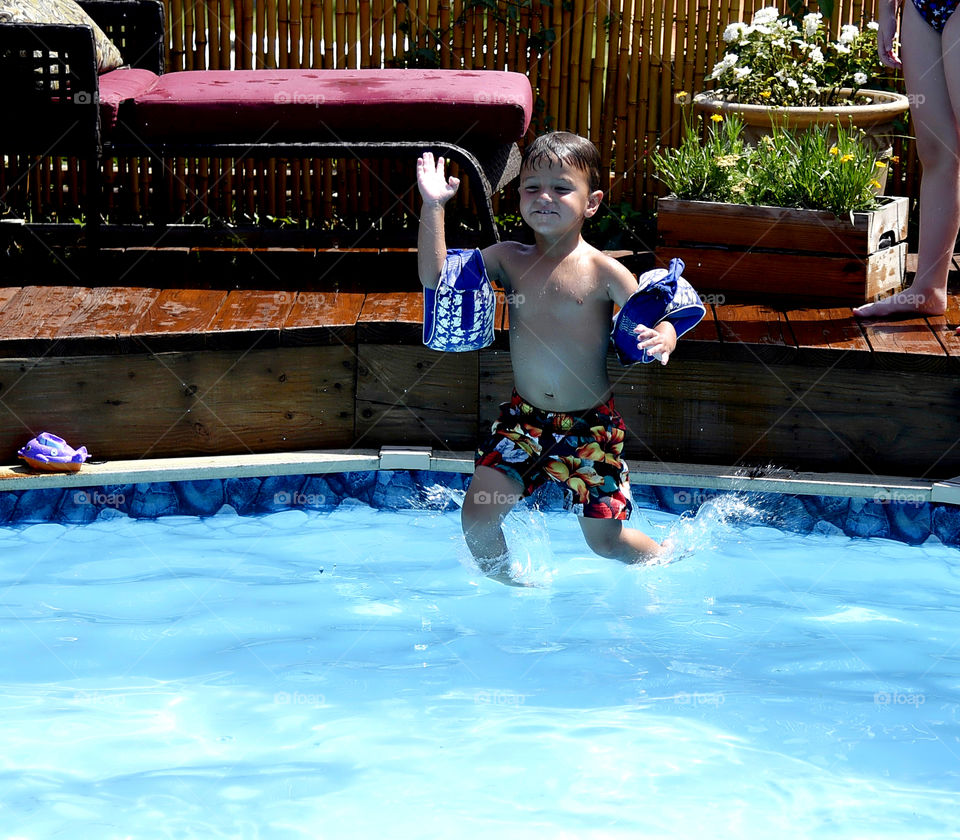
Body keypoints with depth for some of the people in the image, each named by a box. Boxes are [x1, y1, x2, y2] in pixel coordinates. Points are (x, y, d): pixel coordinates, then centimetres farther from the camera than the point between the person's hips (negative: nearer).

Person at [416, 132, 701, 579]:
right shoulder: (510, 260, -2)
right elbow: (436, 277, -8)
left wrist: (660, 340, -38)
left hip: (591, 424, -3)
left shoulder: (603, 272, -10)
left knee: (605, 539, 2)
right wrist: (432, 206, -16)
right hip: (524, 418, 3)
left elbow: (656, 323, -14)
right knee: (477, 513, -11)